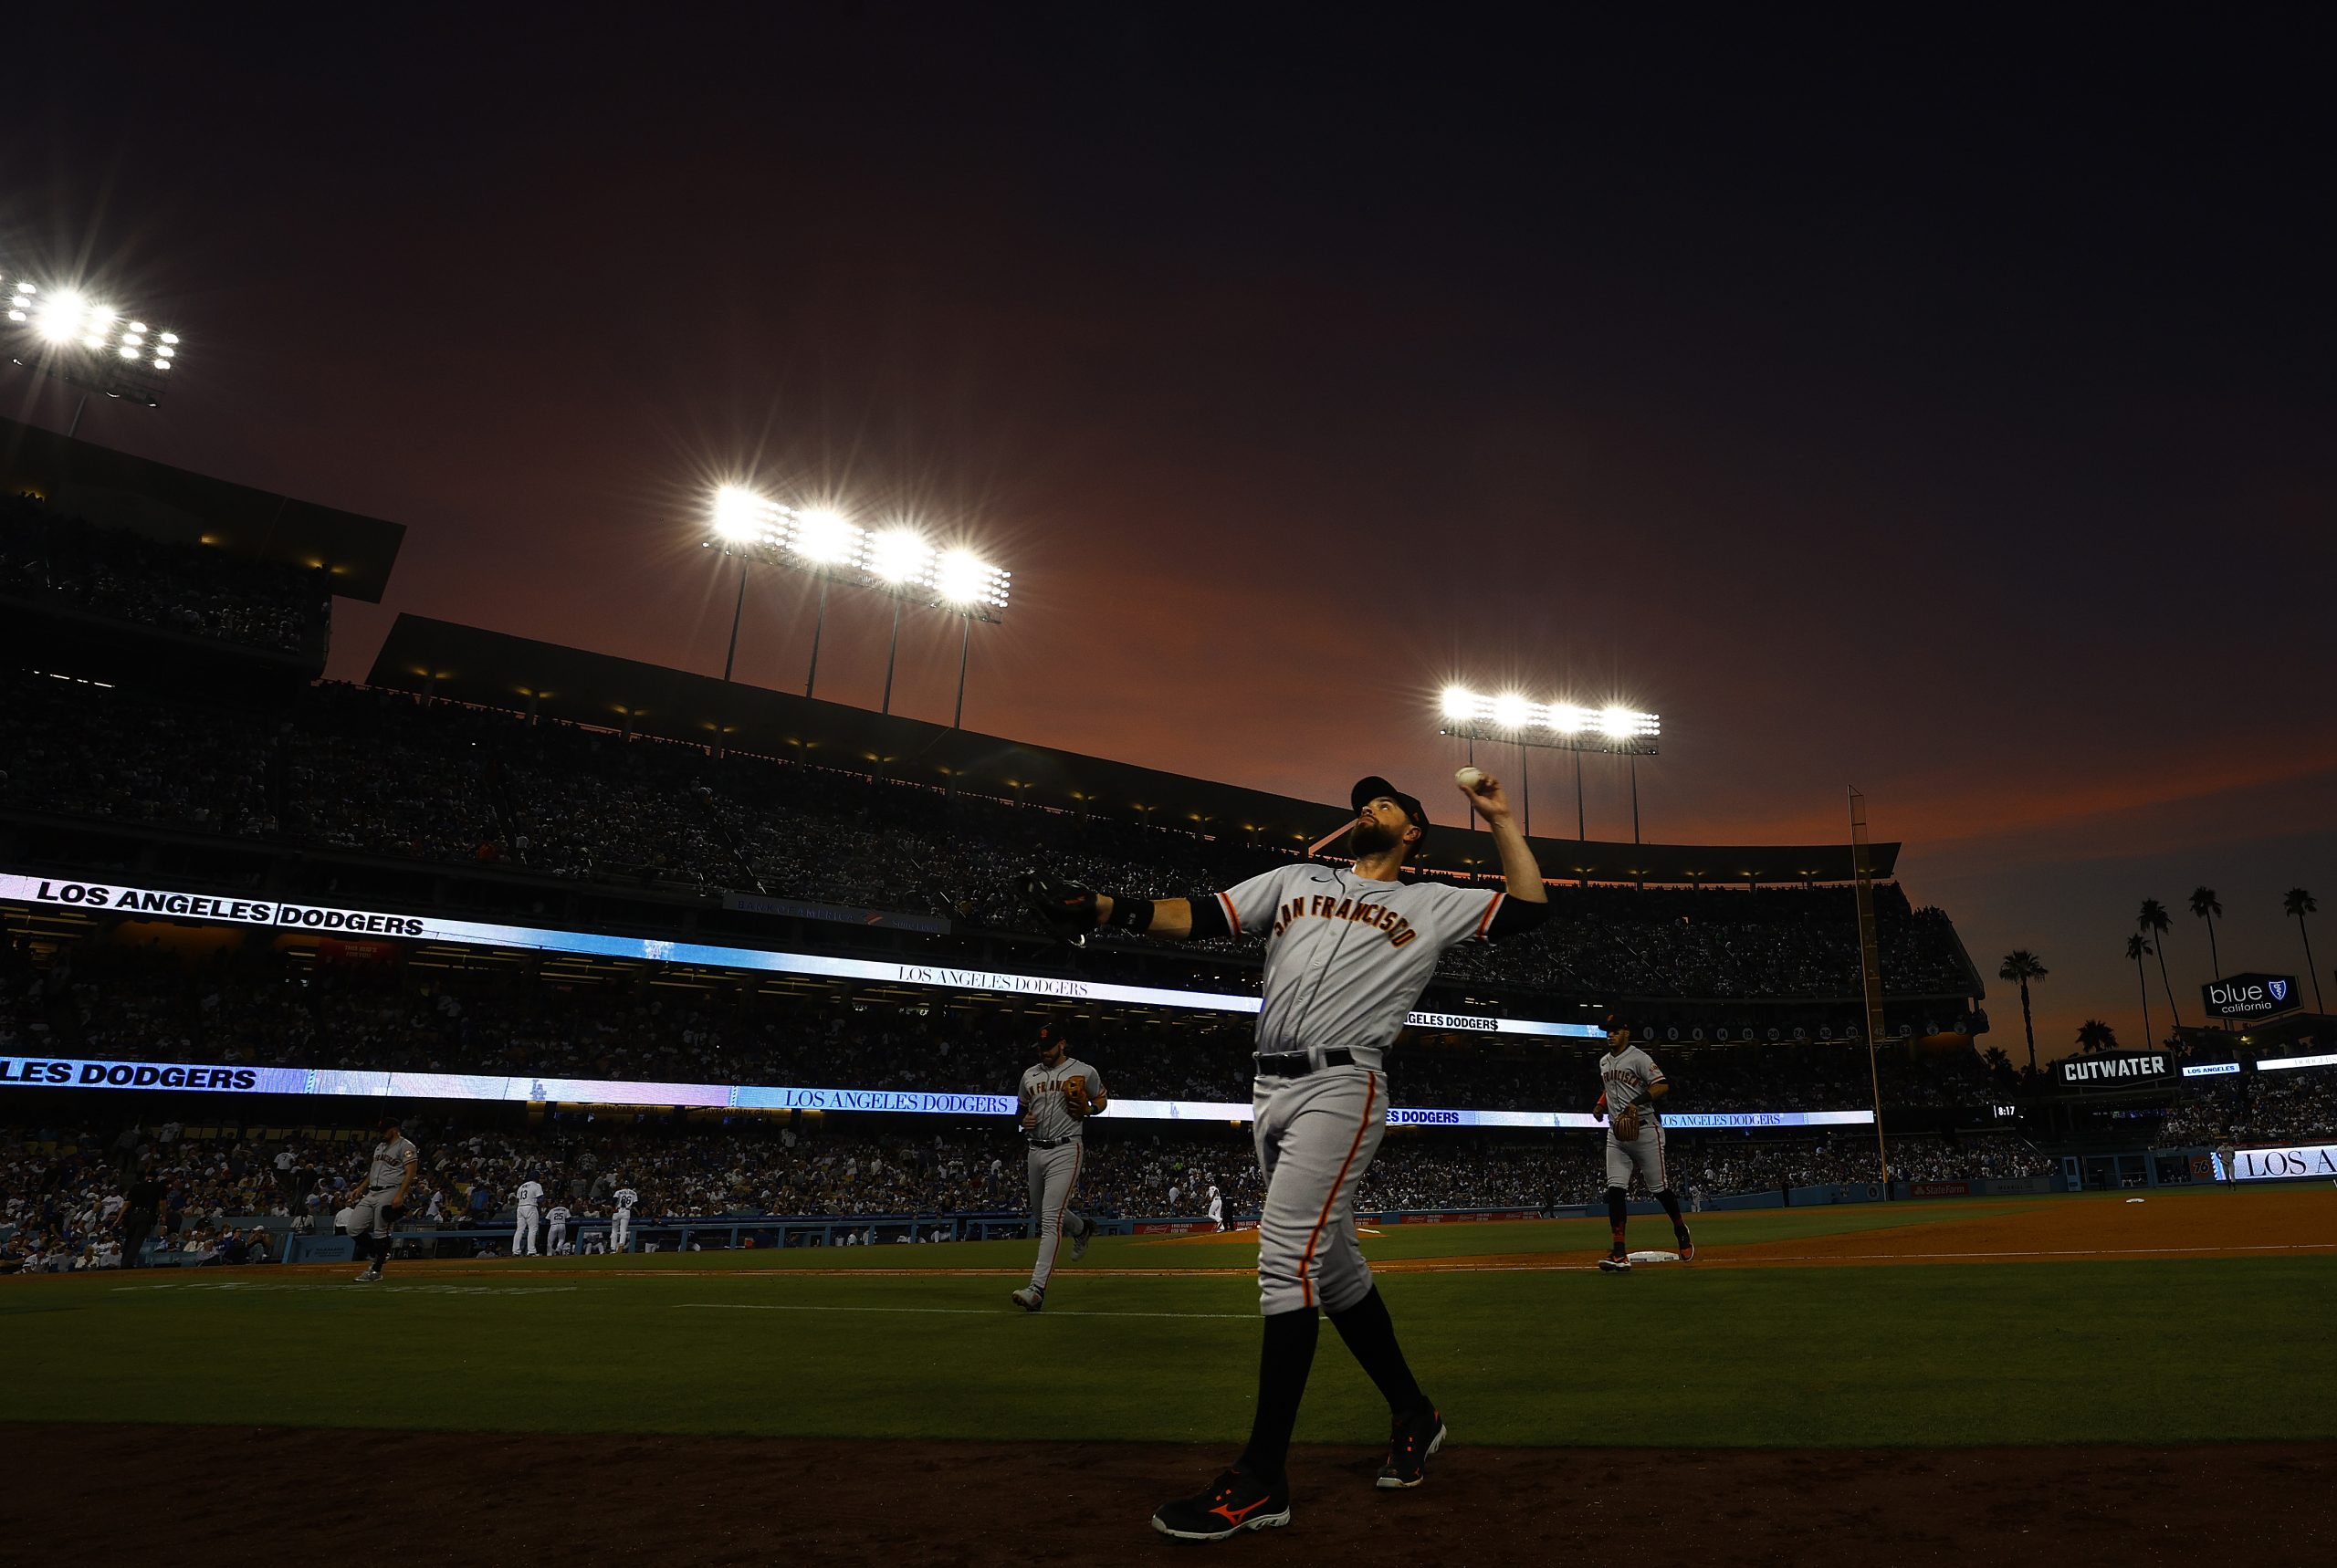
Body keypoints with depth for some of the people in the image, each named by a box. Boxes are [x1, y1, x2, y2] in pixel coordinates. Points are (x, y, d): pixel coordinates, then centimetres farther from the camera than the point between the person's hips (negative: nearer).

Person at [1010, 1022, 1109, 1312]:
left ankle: (1037, 1289, -20)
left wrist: (1088, 1110, -10)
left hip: (1066, 1149, -6)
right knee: (1041, 1215, 19)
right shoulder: (1029, 1075, 11)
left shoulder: (1085, 1072, -1)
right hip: (1036, 1150, 6)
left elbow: (1102, 1098, 12)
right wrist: (1023, 1120, -1)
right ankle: (1082, 1227, 50)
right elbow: (1021, 1108, 22)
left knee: (1051, 1217, -16)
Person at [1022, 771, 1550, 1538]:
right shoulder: (1297, 878, 20)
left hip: (1341, 1087, -5)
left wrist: (1500, 818, 4)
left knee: (1287, 1255, -14)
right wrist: (1101, 907, -6)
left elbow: (1529, 908, 2)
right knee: (1333, 1265, 13)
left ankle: (1260, 1481, -8)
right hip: (1270, 1090, 6)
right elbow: (1202, 917, 8)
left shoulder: (1434, 903, 11)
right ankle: (1413, 1416, 30)